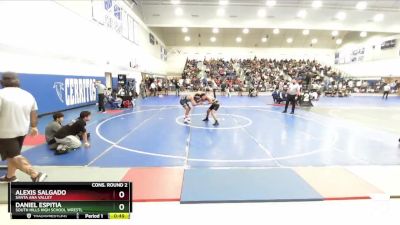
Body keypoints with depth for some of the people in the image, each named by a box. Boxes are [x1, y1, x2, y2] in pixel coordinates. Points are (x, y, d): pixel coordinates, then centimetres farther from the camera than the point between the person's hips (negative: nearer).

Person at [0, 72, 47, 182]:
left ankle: (35, 175, -13)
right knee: (13, 154, 21)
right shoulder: (28, 95, 5)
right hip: (22, 130, 7)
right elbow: (34, 114, 10)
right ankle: (10, 176, 33)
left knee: (14, 156, -2)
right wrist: (34, 127, 19)